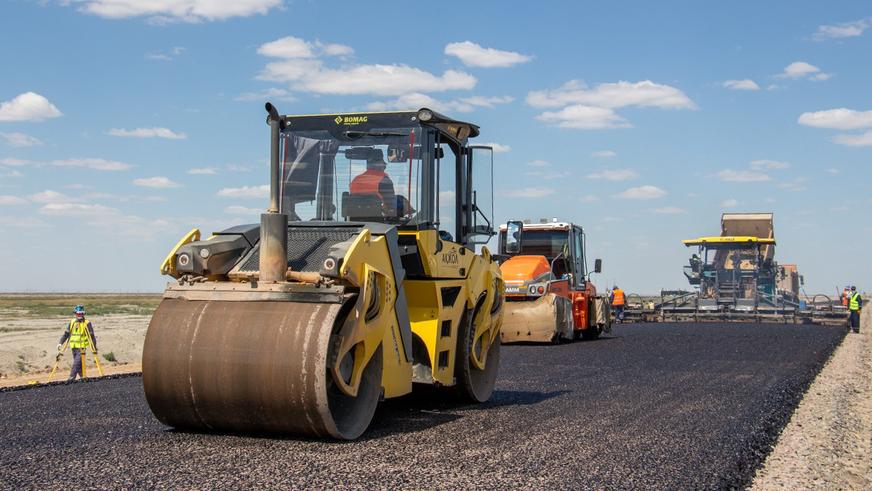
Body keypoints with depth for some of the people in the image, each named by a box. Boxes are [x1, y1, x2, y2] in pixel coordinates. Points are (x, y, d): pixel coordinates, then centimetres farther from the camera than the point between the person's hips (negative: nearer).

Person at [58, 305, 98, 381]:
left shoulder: (87, 323, -4)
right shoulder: (72, 322, 11)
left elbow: (92, 336, -1)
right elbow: (66, 334, 15)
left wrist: (94, 348, 0)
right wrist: (60, 343, 4)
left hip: (82, 347, -5)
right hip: (74, 347, 5)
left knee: (76, 363, -15)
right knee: (78, 364, 10)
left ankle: (72, 377, -20)